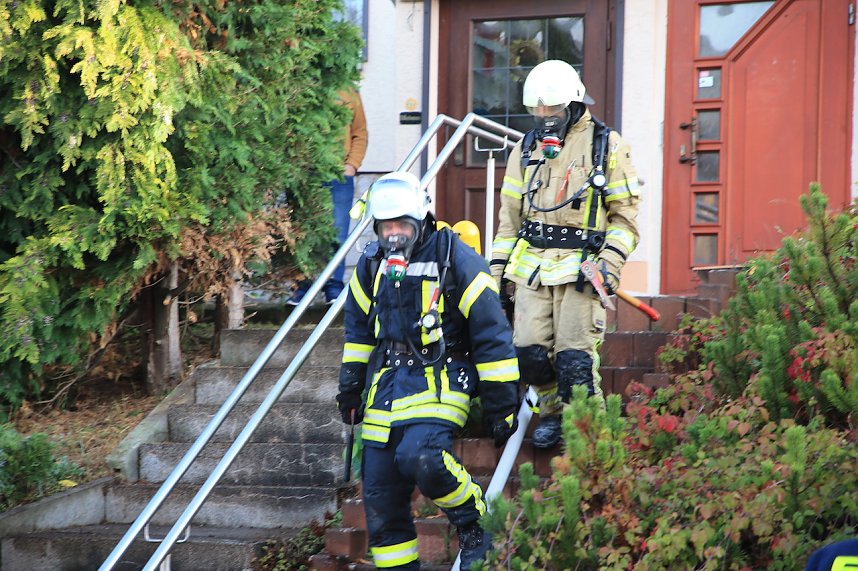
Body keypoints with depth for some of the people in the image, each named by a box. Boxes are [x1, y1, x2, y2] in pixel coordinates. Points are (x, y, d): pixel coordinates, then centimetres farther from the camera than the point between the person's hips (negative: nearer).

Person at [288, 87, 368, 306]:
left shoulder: (349, 95, 11)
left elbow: (360, 134, 15)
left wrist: (353, 163, 3)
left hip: (339, 175, 2)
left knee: (337, 234, 1)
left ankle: (334, 286, 7)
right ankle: (303, 286, 7)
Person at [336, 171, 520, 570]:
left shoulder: (455, 260, -10)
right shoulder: (372, 264, 7)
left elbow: (491, 333, -8)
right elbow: (359, 326, 23)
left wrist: (501, 404, -7)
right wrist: (351, 384, 23)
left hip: (439, 379, -6)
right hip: (387, 383, 6)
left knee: (420, 456, -32)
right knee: (380, 492, 2)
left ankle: (474, 525, -7)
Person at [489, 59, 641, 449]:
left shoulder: (607, 146, 2)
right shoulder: (526, 149, 15)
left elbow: (625, 214, 2)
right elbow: (510, 215, 20)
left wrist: (610, 262, -11)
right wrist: (497, 267, 13)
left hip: (581, 266, -4)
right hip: (531, 266, 4)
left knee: (575, 358, -10)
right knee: (529, 352, -3)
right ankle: (552, 411, 22)